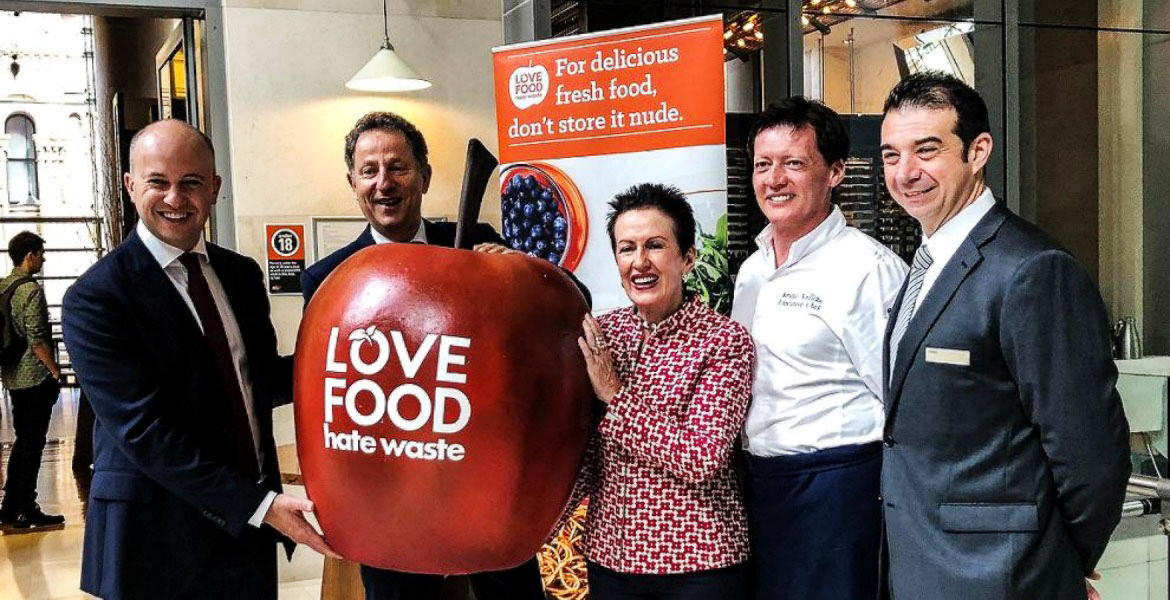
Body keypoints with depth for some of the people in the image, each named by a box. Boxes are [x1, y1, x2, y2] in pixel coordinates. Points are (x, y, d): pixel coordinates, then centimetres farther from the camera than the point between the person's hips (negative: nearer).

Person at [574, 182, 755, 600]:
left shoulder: (725, 340, -11)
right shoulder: (600, 333, 1)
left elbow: (701, 459, -20)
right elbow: (585, 454, 9)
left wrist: (615, 393, -17)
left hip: (698, 563, -4)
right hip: (609, 554, 4)